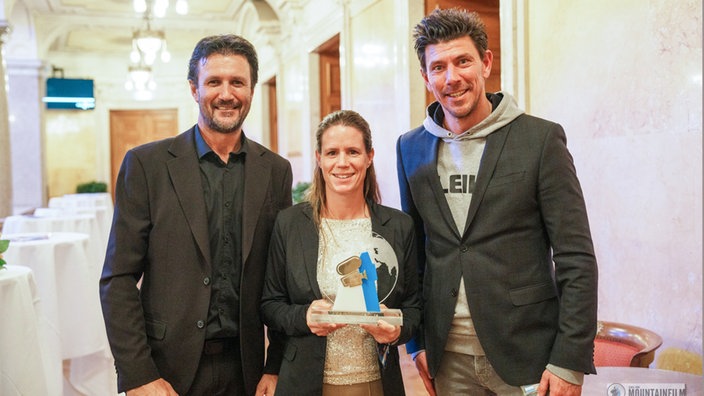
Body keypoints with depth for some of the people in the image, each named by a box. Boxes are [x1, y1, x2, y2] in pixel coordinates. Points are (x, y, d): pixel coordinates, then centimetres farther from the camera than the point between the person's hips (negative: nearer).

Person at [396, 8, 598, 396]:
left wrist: (570, 362, -11)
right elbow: (414, 251, 9)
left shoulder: (541, 139, -8)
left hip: (525, 351, -3)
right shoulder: (411, 148, 3)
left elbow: (576, 259, -8)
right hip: (448, 356, 3)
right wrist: (417, 342, 7)